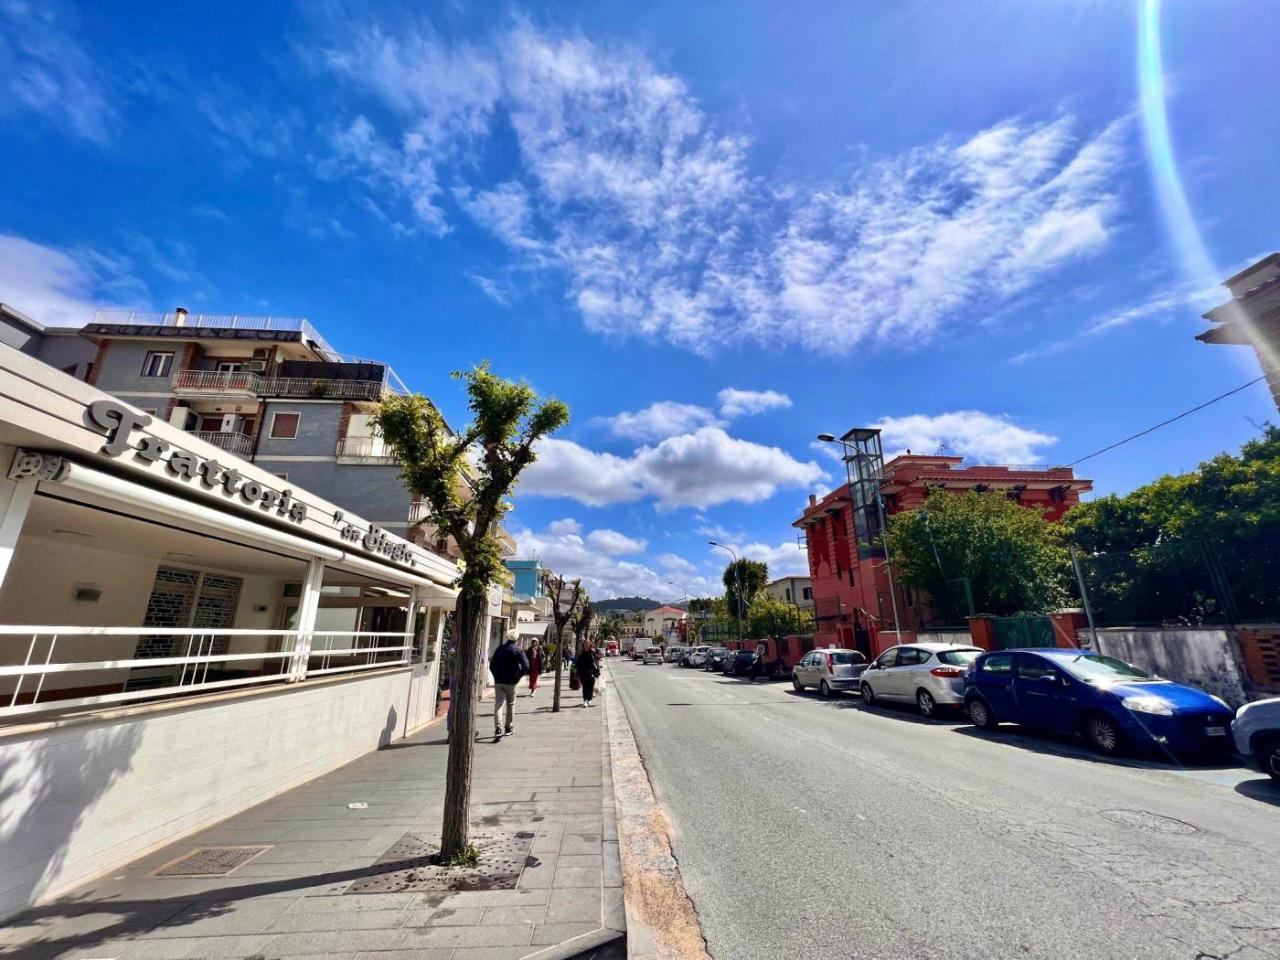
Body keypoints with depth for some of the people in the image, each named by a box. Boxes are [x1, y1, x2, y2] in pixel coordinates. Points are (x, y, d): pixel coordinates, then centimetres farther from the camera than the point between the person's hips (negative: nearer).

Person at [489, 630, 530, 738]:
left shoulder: (499, 649, 6)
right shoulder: (518, 650, -6)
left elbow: (491, 665, 10)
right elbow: (526, 666, -14)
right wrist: (518, 676, -1)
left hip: (498, 682, 2)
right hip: (511, 682, -2)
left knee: (498, 704, -2)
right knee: (510, 705, 14)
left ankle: (498, 729, -17)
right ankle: (509, 728, 22)